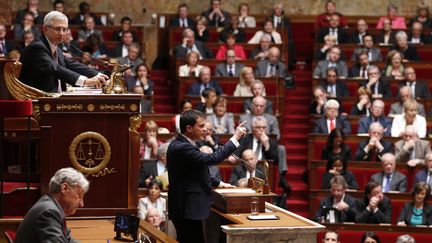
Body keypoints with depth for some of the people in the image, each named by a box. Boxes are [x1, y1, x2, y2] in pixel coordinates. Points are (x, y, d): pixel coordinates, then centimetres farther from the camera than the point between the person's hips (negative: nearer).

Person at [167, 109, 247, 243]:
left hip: (186, 208, 11)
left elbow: (199, 168, 25)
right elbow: (211, 159, -27)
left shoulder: (179, 144, 13)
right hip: (188, 210, -11)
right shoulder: (182, 148, -21)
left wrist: (218, 183, 20)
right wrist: (235, 138, -20)